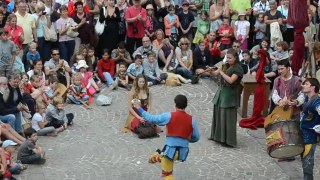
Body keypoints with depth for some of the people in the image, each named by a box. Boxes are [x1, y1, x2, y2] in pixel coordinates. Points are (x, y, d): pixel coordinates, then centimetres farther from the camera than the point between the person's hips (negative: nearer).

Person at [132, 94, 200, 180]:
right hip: (183, 151, 4)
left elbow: (152, 119, -1)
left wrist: (139, 108, 12)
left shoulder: (169, 116, -10)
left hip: (170, 150, -4)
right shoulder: (192, 119, -3)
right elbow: (196, 137, 5)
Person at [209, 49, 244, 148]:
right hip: (221, 92, 8)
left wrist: (221, 72, -20)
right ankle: (218, 136, 27)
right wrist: (210, 71, -9)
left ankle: (228, 140, 1)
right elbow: (215, 73, 10)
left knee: (228, 117, -5)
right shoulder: (226, 66, 10)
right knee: (218, 114, 14)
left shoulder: (238, 68, -12)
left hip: (230, 95, -8)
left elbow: (231, 80, -23)